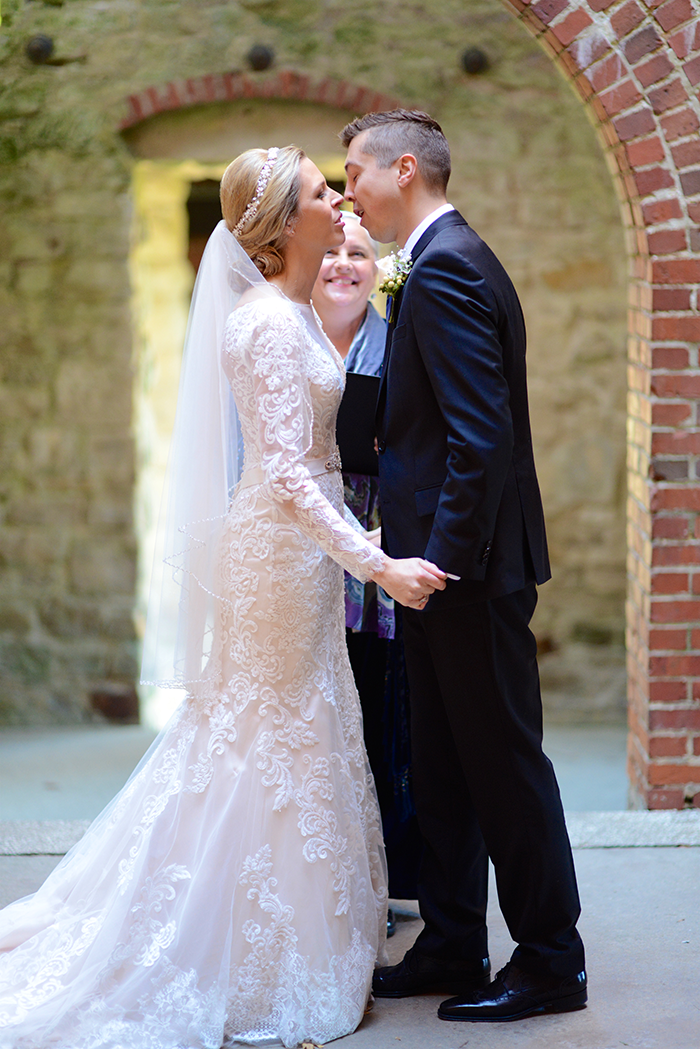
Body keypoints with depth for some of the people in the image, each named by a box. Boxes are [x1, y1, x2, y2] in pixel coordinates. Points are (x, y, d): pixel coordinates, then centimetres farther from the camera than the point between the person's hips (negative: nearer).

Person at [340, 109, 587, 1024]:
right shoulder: (453, 260, 16)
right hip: (450, 565, 10)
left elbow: (479, 434, -23)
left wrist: (445, 562, -22)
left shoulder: (443, 268, -16)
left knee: (504, 762, 0)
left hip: (469, 567, -10)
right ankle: (451, 950, 25)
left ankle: (551, 963, 11)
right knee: (443, 766, 15)